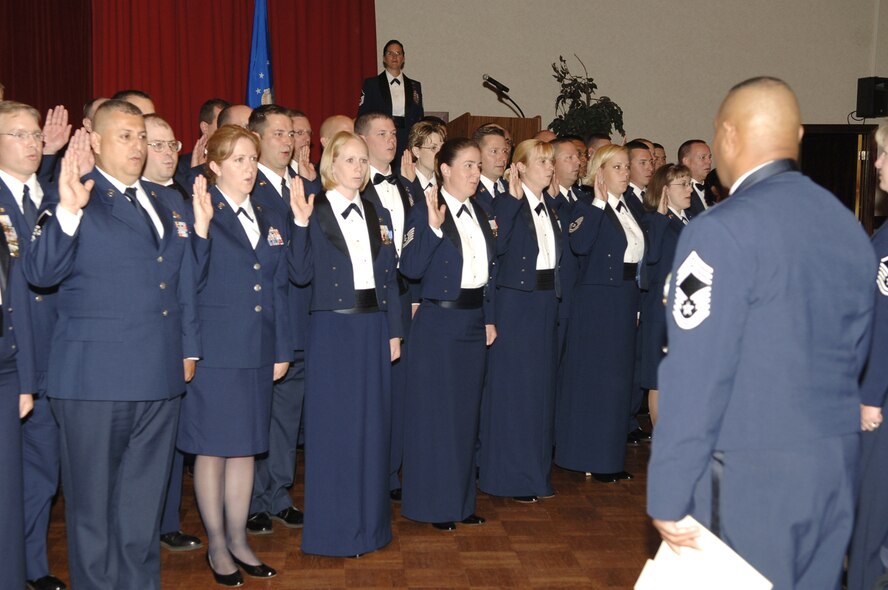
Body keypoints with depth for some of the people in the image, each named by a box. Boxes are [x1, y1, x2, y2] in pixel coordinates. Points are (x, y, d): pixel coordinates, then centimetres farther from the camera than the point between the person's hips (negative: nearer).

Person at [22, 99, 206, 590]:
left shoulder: (163, 206, 15)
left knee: (144, 499, 16)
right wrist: (67, 211, -30)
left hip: (158, 379, 6)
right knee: (93, 501, 7)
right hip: (96, 379, -6)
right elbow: (40, 272, -17)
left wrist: (188, 348, 17)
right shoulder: (79, 202, -4)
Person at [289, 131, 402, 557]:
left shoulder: (378, 215, 11)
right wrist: (300, 224, -21)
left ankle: (371, 521, 24)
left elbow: (389, 279, 12)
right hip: (333, 330, -5)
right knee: (333, 424, 1)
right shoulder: (315, 213, -3)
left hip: (374, 327, 5)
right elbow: (301, 274, -12)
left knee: (373, 422, 10)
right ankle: (333, 527, 14)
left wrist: (394, 331, 9)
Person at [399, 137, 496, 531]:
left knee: (467, 410, 13)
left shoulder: (479, 214, 12)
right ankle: (433, 503, 12)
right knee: (434, 410, 0)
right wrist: (433, 228, -29)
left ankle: (461, 498, 25)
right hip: (438, 322, -7)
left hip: (474, 322, 7)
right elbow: (410, 268, -20)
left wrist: (489, 319, 13)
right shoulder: (425, 211, -9)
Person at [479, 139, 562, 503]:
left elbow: (558, 251, 8)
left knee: (541, 384, 13)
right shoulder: (507, 204, -8)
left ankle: (537, 471, 25)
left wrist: (555, 200, 10)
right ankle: (511, 476, 10)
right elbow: (498, 247, -24)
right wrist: (513, 199, -26)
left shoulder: (550, 206, 14)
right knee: (512, 384, -1)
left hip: (547, 300, 7)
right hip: (517, 300, -7)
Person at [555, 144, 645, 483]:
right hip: (596, 302, -8)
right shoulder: (587, 207, -10)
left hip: (626, 300, 8)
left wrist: (637, 302, 16)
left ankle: (611, 455, 24)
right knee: (593, 377, -2)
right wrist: (599, 202, -25)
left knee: (619, 379, 13)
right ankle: (590, 457, 9)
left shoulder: (628, 209, 14)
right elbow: (580, 244, -30)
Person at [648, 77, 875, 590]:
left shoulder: (722, 231, -17)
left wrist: (669, 498, -13)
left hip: (751, 475, -7)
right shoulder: (850, 226, 6)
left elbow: (696, 377, -19)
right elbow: (855, 355, 13)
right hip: (839, 465, 7)